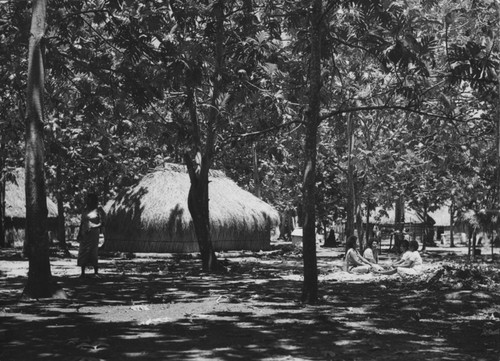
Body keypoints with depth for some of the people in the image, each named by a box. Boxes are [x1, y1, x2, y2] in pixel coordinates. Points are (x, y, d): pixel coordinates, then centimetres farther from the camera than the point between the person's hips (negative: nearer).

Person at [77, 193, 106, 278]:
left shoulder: (98, 209, -5)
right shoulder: (85, 209, 11)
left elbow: (101, 223, -7)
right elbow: (82, 222, 15)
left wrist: (92, 228, -16)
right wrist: (79, 234, 11)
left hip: (93, 234, -5)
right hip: (84, 235, 5)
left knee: (93, 253, -8)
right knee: (82, 253, 2)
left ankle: (96, 272, 0)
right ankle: (83, 272, 7)